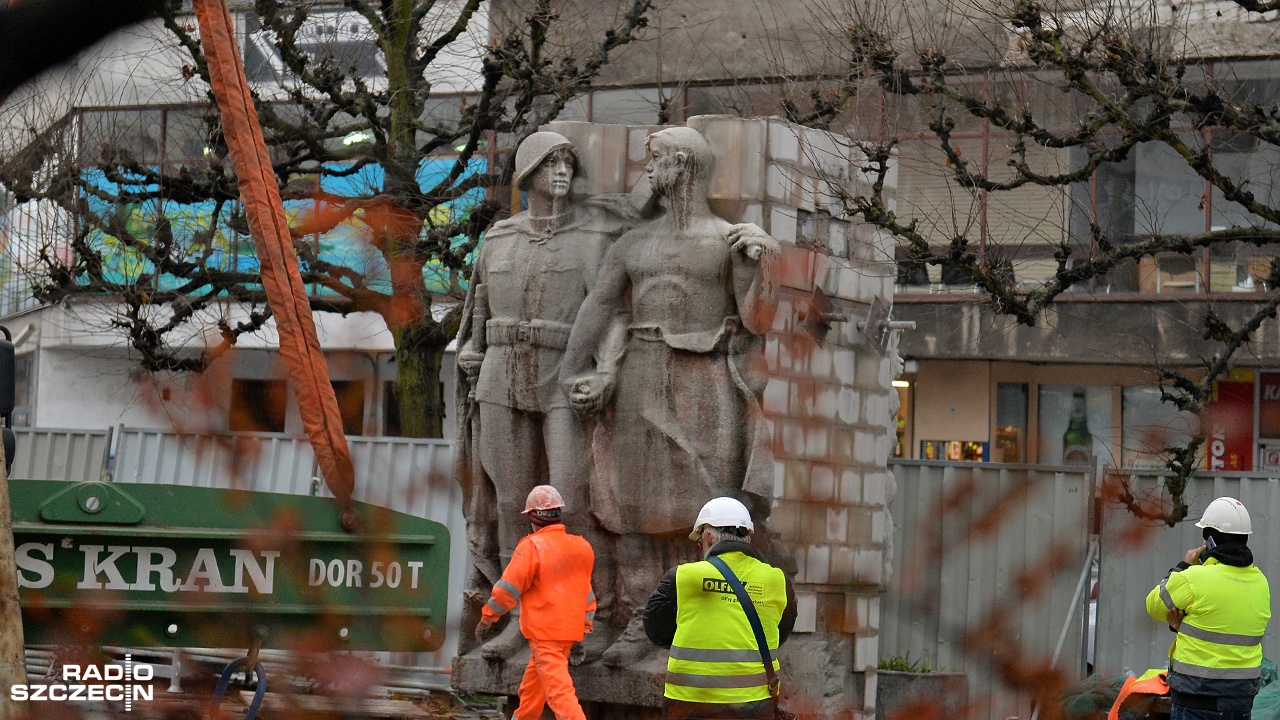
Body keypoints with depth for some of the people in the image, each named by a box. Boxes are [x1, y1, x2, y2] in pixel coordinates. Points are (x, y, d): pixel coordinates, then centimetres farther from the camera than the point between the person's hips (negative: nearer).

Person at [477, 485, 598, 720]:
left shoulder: (532, 547, -12)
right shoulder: (578, 547, 10)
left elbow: (508, 588, -12)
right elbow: (586, 593, 15)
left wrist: (486, 619, 0)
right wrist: (581, 632, 21)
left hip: (544, 632, -8)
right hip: (569, 631, 8)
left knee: (559, 691, -13)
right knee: (532, 687, 23)